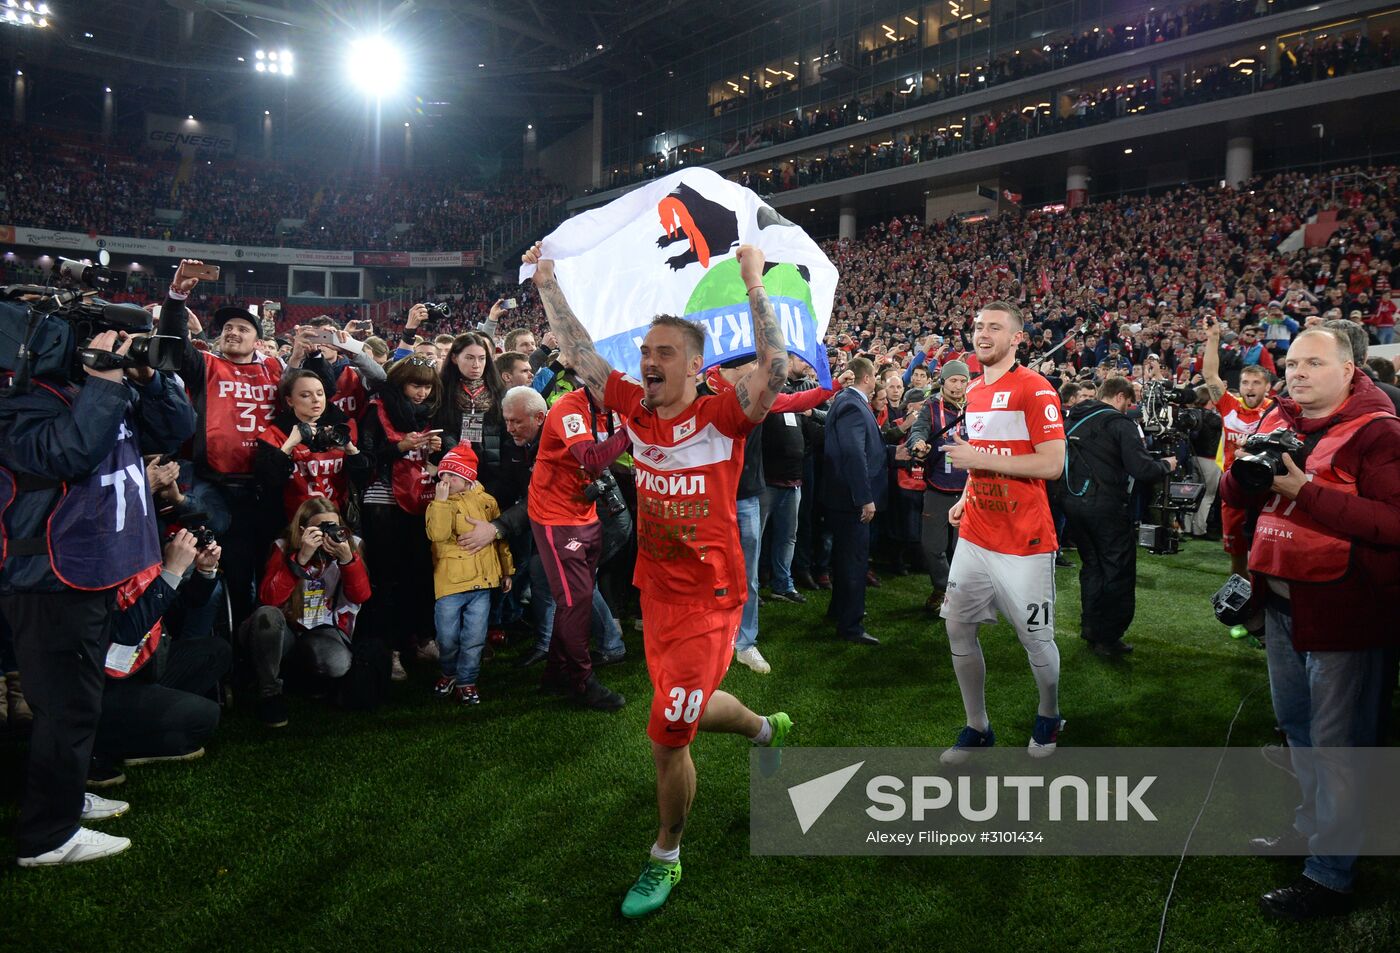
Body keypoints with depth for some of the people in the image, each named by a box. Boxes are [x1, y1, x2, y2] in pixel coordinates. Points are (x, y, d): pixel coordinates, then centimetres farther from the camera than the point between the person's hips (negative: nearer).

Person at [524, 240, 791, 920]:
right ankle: (765, 729, 56)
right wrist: (548, 284, 2)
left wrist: (754, 286, -33)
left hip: (709, 600, -6)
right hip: (655, 595, 6)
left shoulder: (722, 418, -14)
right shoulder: (636, 410, 1)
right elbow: (578, 354, 6)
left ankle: (665, 858, 19)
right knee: (692, 707, 24)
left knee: (668, 736, -4)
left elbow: (774, 369, -30)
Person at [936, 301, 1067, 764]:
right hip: (975, 535, 7)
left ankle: (1049, 715, 33)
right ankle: (977, 727, 22)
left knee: (1035, 637, 6)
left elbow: (1051, 464, -18)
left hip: (1023, 542, -7)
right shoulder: (974, 391, 12)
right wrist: (966, 497, 11)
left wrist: (978, 458, -18)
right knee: (959, 628, 7)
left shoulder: (1034, 389, -12)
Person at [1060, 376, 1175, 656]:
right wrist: (1166, 465, 2)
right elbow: (1142, 470, -17)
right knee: (1118, 570, 6)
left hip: (1072, 501, 7)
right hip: (1105, 505, -7)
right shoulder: (1119, 423, -11)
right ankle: (1108, 638, 9)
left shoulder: (1071, 418, 9)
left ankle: (1090, 626, 27)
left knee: (1091, 564, 21)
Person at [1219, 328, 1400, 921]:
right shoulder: (1279, 424, 9)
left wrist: (1306, 490, -29)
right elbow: (1235, 498, 11)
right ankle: (1310, 826, 41)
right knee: (1297, 726, 22)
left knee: (1336, 744, 2)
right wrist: (1246, 471, -11)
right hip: (1281, 600, 8)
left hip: (1342, 608, -7)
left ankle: (1329, 876, 13)